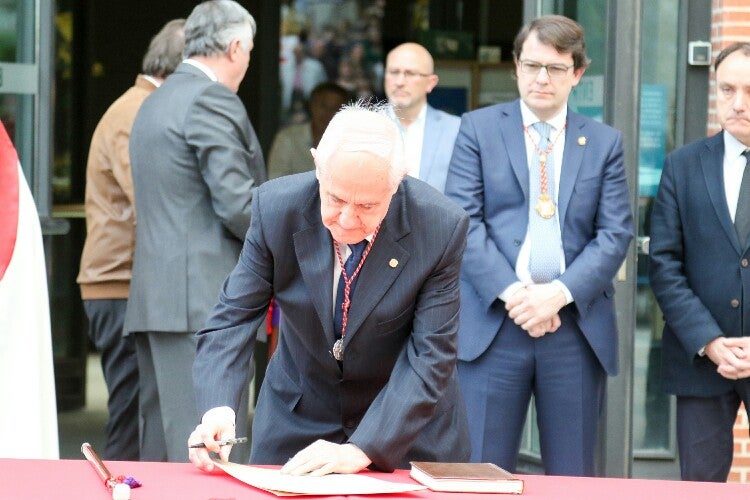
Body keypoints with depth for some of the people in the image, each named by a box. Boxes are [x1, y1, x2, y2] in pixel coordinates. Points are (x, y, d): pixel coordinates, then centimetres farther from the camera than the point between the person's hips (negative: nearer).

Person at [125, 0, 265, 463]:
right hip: (204, 299, -9)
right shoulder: (212, 100, -9)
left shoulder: (155, 103, 20)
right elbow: (238, 207, -15)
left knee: (161, 442, 11)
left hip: (155, 297, 9)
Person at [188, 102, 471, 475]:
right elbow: (233, 317, -14)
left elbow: (430, 357, -22)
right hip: (297, 421, 1)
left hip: (409, 427, -1)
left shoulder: (441, 229, -23)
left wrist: (360, 451, -31)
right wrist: (217, 408, -32)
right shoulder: (276, 208, -19)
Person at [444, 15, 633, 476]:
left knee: (573, 479, 5)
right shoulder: (479, 128, 7)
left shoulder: (605, 142, 12)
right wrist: (510, 291, -15)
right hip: (492, 323, -1)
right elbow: (463, 220, -2)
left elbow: (616, 233, 3)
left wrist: (560, 292, -12)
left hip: (577, 327, 2)